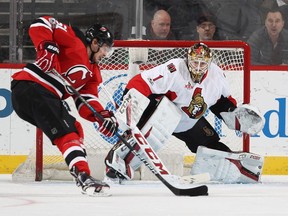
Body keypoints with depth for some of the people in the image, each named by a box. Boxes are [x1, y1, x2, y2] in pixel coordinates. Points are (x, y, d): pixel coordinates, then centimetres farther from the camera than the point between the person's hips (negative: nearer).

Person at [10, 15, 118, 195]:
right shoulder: (73, 40, -2)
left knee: (75, 129, 15)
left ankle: (84, 179, 14)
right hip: (31, 87, -10)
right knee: (67, 132, -18)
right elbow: (41, 24, -8)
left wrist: (102, 116, -6)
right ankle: (83, 176, -28)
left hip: (46, 96, 10)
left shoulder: (92, 71, 21)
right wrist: (47, 47, -24)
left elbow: (86, 101, 12)